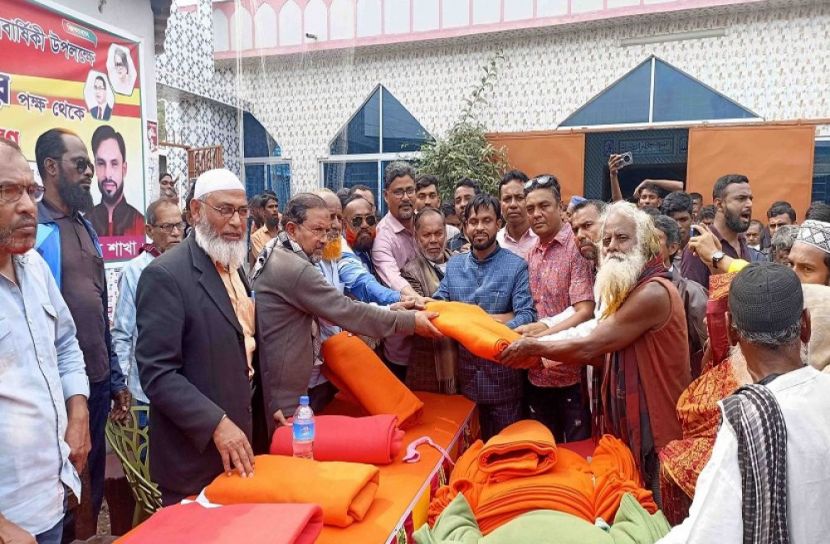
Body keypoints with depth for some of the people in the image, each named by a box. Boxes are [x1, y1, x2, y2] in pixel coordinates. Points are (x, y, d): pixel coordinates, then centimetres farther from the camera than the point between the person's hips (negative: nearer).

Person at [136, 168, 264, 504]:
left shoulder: (233, 267, 9)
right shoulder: (166, 275, -17)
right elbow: (157, 372, -21)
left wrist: (264, 407, 12)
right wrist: (217, 424, -26)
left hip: (239, 442, 8)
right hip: (194, 453, -7)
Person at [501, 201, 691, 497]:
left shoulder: (653, 292, -21)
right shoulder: (628, 289, 12)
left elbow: (590, 347, -23)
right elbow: (601, 352, 6)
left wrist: (533, 347, -11)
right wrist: (541, 355, -2)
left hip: (655, 422, -9)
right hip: (632, 417, 9)